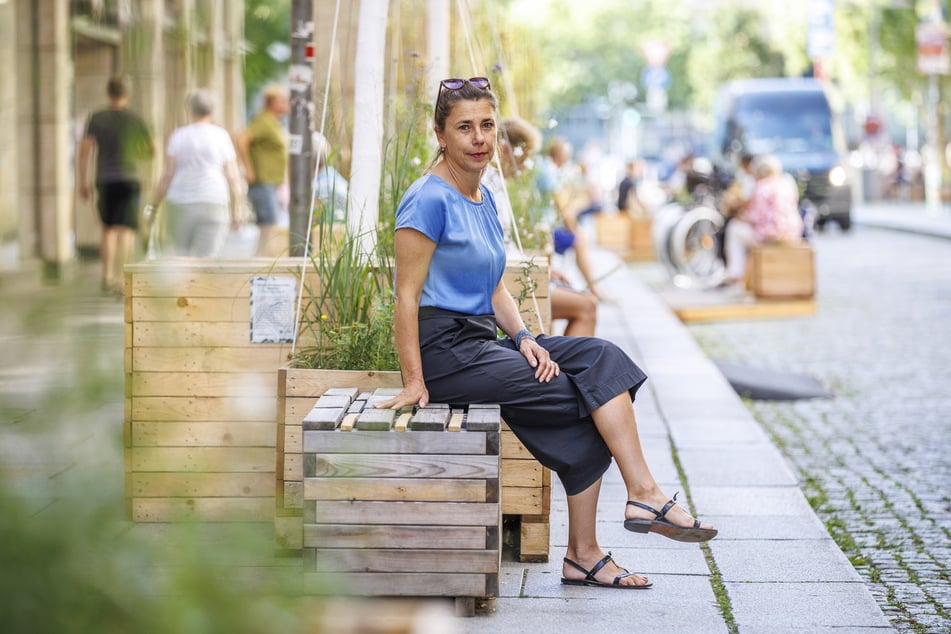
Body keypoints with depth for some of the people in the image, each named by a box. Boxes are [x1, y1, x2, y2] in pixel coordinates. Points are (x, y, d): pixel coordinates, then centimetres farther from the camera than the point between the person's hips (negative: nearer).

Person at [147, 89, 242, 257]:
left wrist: (154, 206, 3)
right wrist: (235, 212, 7)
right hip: (213, 206, -1)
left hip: (181, 206, 1)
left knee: (182, 256, 18)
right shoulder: (221, 136, 1)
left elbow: (167, 175, -4)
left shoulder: (178, 136, 1)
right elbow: (232, 176, -1)